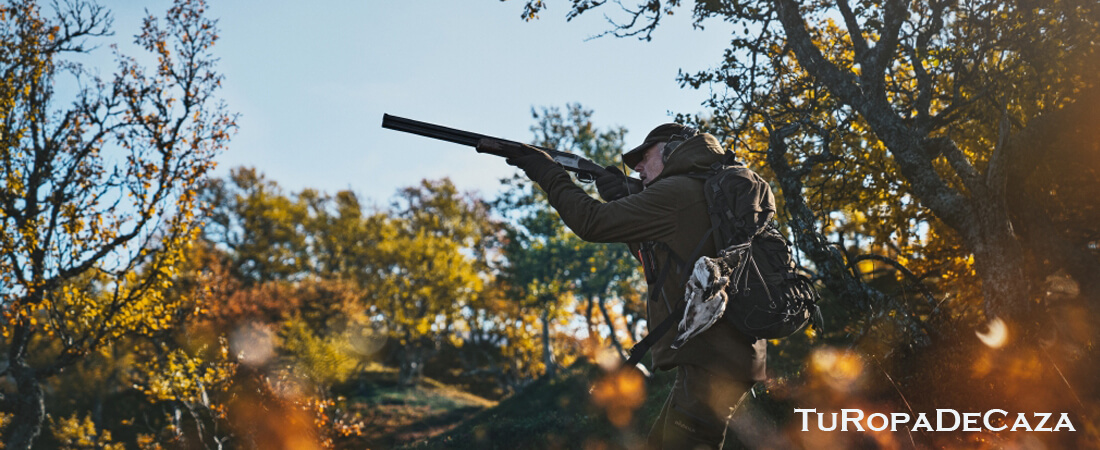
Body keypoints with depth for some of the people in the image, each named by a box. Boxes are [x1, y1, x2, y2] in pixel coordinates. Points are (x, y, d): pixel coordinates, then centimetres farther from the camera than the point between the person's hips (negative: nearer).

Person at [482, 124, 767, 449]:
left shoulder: (677, 192, -10)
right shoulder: (705, 196, 20)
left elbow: (591, 222, -10)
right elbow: (652, 253, 29)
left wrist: (548, 174, 3)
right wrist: (623, 200, 18)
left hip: (712, 360, -10)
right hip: (717, 357, 10)